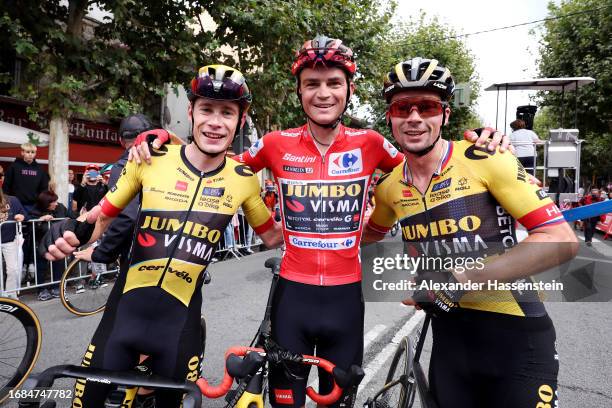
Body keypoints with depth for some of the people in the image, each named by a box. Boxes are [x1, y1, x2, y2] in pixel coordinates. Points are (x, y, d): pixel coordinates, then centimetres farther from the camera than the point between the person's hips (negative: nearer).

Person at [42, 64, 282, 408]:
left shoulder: (243, 179, -7)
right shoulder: (150, 159, -8)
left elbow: (272, 235, 8)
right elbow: (102, 217, 2)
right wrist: (71, 234, -18)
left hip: (180, 316, 0)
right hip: (128, 306, 1)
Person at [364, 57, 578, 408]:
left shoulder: (485, 160, -14)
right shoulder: (390, 187, 0)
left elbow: (562, 241, -18)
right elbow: (370, 234, 22)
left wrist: (462, 278, -24)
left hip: (515, 335, -3)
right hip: (450, 337, 4)